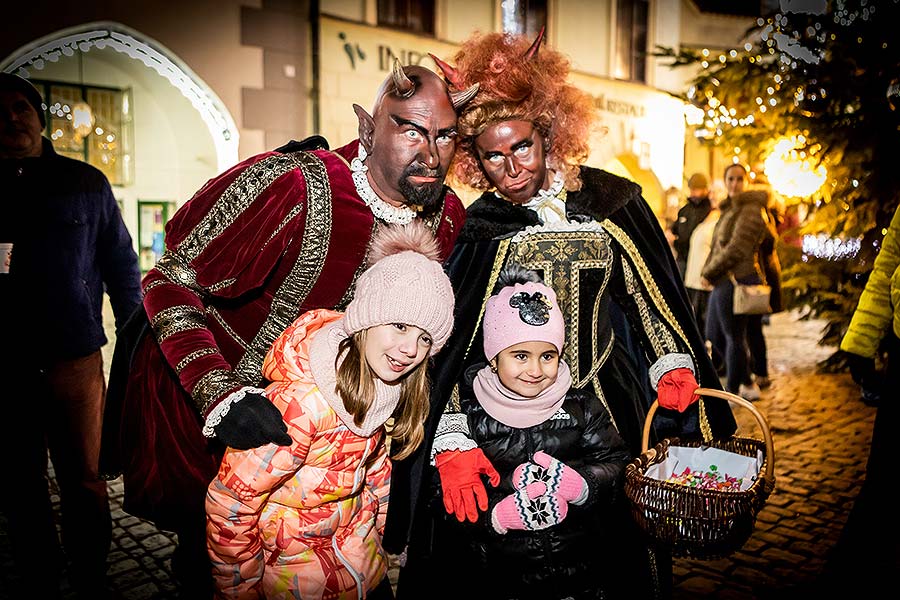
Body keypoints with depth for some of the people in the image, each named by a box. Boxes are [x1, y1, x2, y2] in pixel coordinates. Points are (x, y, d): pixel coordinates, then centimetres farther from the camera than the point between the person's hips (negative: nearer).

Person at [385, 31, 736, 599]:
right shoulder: (477, 232, -6)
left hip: (608, 403, 2)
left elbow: (649, 294, 11)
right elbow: (445, 344, -12)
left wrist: (673, 364, -1)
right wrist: (452, 443, -21)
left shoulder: (610, 201, 1)